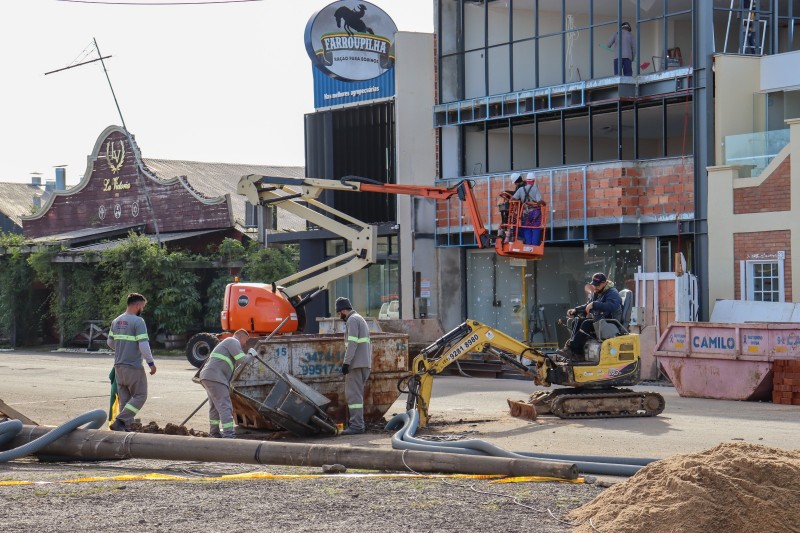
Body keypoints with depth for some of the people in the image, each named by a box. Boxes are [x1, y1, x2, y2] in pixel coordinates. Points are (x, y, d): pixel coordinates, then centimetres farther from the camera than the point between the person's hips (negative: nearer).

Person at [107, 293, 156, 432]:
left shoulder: (116, 321, 9)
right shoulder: (138, 321, -14)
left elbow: (110, 342, 18)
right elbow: (144, 345, -19)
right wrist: (151, 363, -10)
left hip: (119, 366, 7)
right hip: (134, 367, -7)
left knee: (124, 398, 13)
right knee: (140, 396, 1)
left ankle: (125, 426, 11)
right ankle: (119, 421, -11)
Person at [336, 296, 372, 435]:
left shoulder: (352, 320, -8)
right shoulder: (360, 319, 23)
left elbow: (352, 343, -18)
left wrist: (346, 362, -18)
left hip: (355, 364, -10)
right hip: (365, 364, 10)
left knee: (353, 395, -10)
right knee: (356, 394, 14)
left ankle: (356, 425, -13)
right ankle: (358, 423, 16)